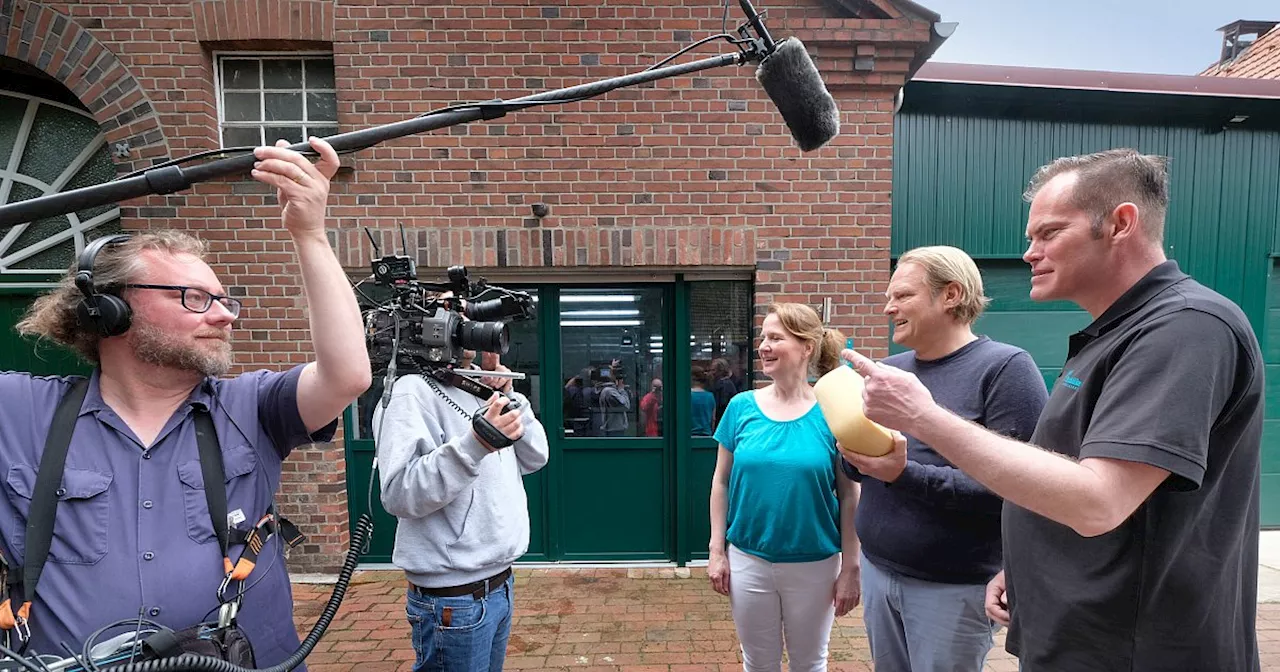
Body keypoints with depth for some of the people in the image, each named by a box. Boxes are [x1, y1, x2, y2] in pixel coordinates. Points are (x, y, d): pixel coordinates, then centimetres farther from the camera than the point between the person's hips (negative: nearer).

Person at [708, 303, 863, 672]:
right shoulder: (742, 407, -4)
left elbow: (849, 496, -5)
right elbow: (721, 482, 3)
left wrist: (850, 568, -4)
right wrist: (717, 549, 1)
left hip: (815, 563, -2)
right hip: (748, 559, 2)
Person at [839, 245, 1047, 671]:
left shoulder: (1004, 367, -13)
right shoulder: (888, 369, 6)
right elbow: (855, 471, 10)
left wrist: (906, 474, -26)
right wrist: (852, 452, -12)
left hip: (954, 587, -6)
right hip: (877, 571, 6)